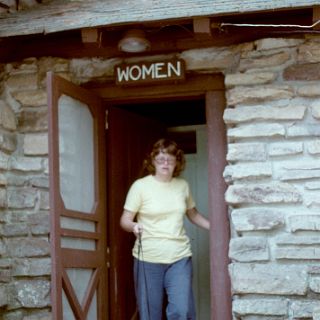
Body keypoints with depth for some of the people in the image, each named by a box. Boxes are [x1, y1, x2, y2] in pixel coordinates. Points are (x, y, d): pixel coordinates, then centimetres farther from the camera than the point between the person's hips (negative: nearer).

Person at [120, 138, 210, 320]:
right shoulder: (140, 186, -3)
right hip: (148, 258, -2)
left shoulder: (183, 185, 7)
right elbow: (125, 220, -3)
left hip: (180, 257, 2)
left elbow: (193, 214, 22)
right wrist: (134, 226, -25)